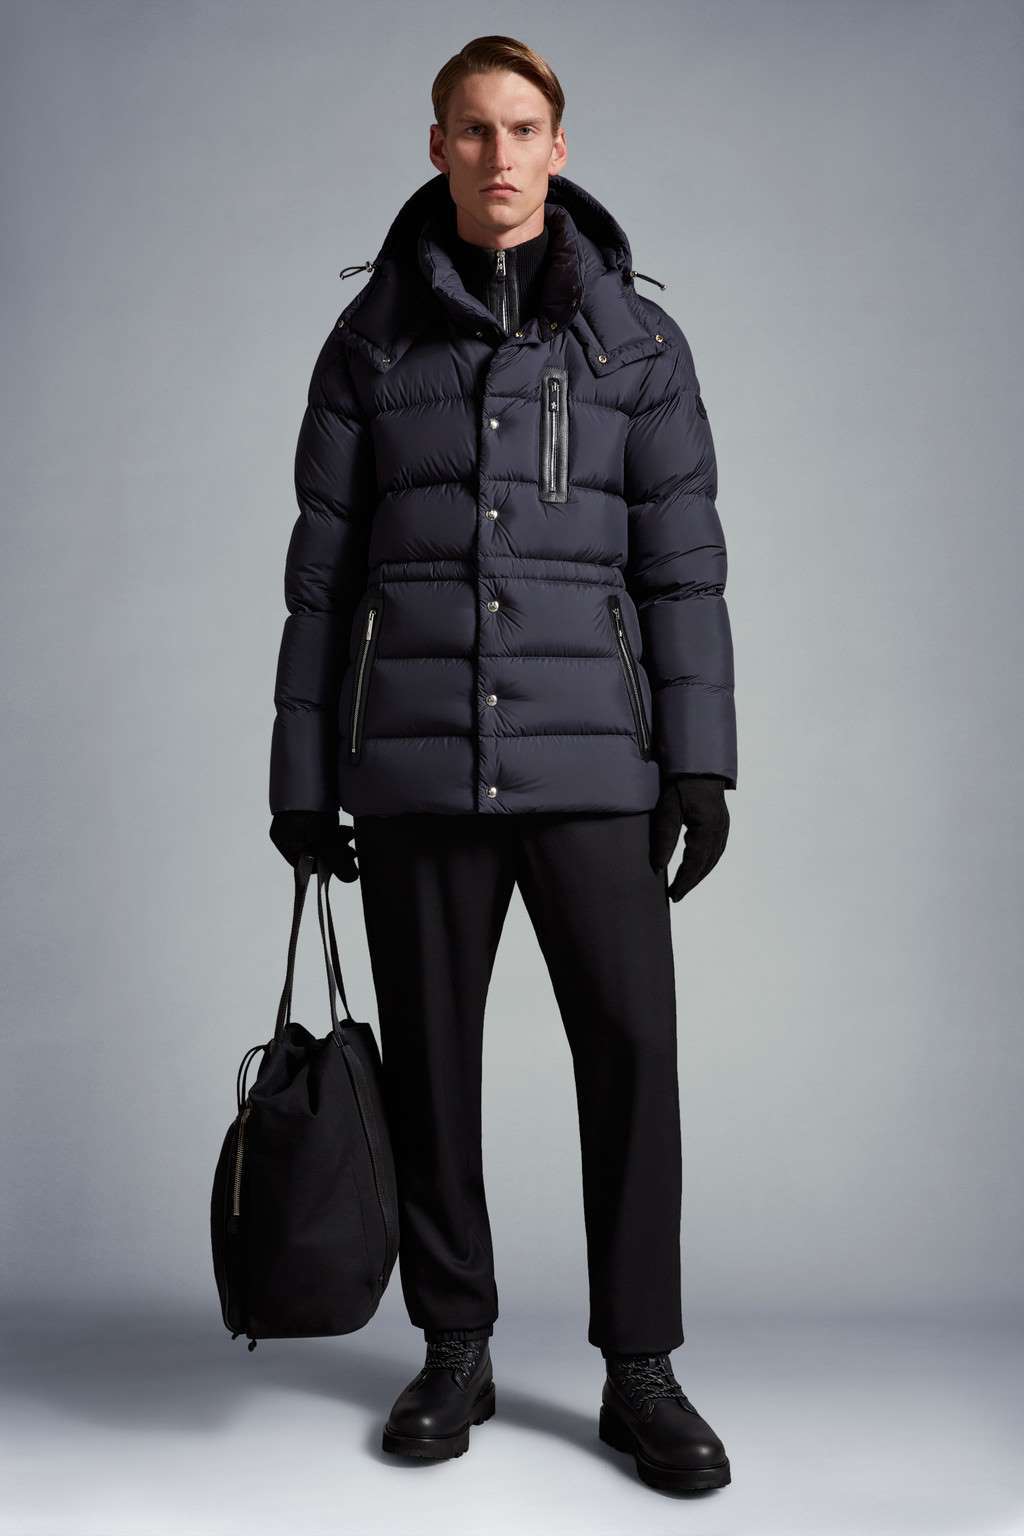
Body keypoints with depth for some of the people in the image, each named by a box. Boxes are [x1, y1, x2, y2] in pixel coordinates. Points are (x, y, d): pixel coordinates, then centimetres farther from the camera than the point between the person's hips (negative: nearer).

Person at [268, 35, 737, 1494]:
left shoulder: (636, 335, 7)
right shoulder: (375, 334, 7)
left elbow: (681, 556, 4)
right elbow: (323, 567, 7)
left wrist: (699, 759, -4)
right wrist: (303, 775, 4)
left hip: (587, 751, 0)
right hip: (416, 755, 1)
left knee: (631, 1042, -4)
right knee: (431, 1054, 6)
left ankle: (640, 1368, 11)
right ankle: (456, 1350, 23)